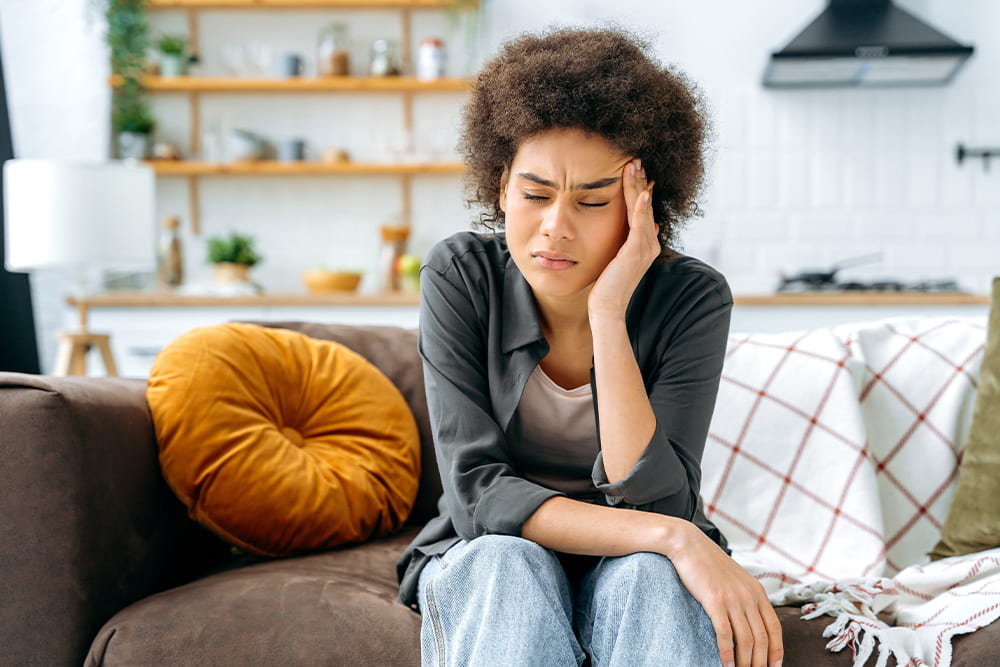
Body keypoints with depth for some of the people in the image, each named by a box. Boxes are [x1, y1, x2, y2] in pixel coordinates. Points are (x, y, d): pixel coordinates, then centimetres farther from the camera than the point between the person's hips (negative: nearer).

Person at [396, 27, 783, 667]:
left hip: (634, 570, 0)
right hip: (485, 561, 0)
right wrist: (670, 536, -33)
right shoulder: (460, 277, -15)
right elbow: (477, 492, -21)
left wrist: (608, 315, -32)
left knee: (650, 574, -34)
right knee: (506, 563, -34)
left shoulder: (694, 298, -16)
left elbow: (656, 503, -24)